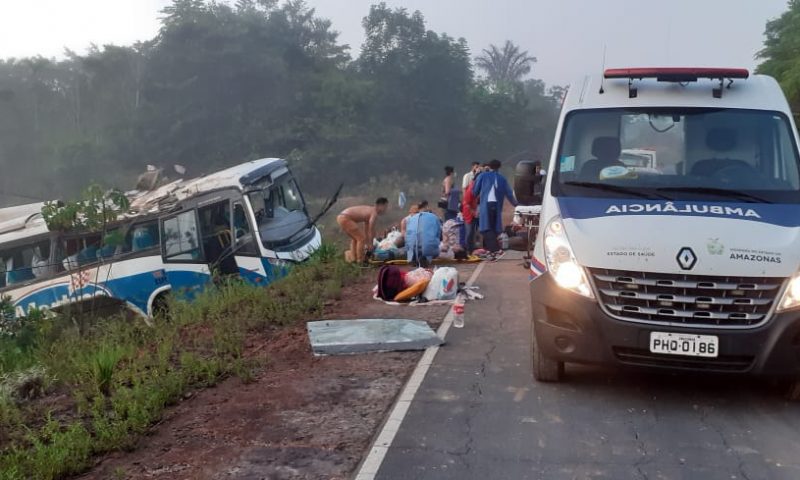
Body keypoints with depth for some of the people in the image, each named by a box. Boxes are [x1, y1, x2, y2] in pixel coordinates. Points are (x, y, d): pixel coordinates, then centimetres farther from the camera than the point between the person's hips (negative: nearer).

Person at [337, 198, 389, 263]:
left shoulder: (369, 211, 20)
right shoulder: (374, 213, -9)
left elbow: (367, 229, 25)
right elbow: (371, 230, -9)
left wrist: (367, 243, 29)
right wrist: (370, 243, 1)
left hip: (341, 217, 10)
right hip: (345, 219, -10)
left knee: (355, 238, 26)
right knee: (361, 238, -3)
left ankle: (353, 257, 30)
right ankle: (360, 260, 3)